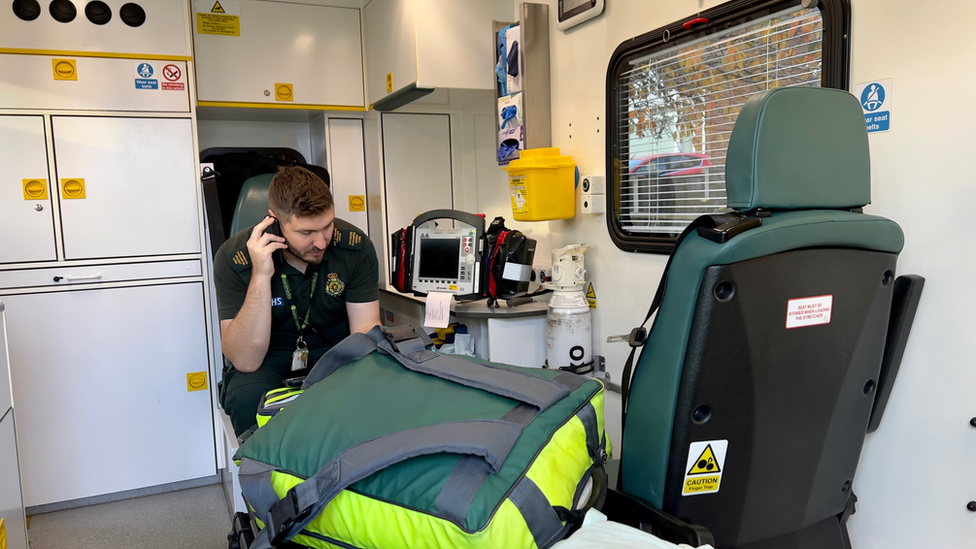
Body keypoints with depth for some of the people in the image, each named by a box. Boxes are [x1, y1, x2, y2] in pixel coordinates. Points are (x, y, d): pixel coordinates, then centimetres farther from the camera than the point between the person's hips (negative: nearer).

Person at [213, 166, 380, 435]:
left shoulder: (355, 247, -15)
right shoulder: (233, 259, -19)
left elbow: (366, 332, -14)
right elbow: (246, 361, -24)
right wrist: (261, 277, -34)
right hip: (268, 360, -1)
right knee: (247, 397, -33)